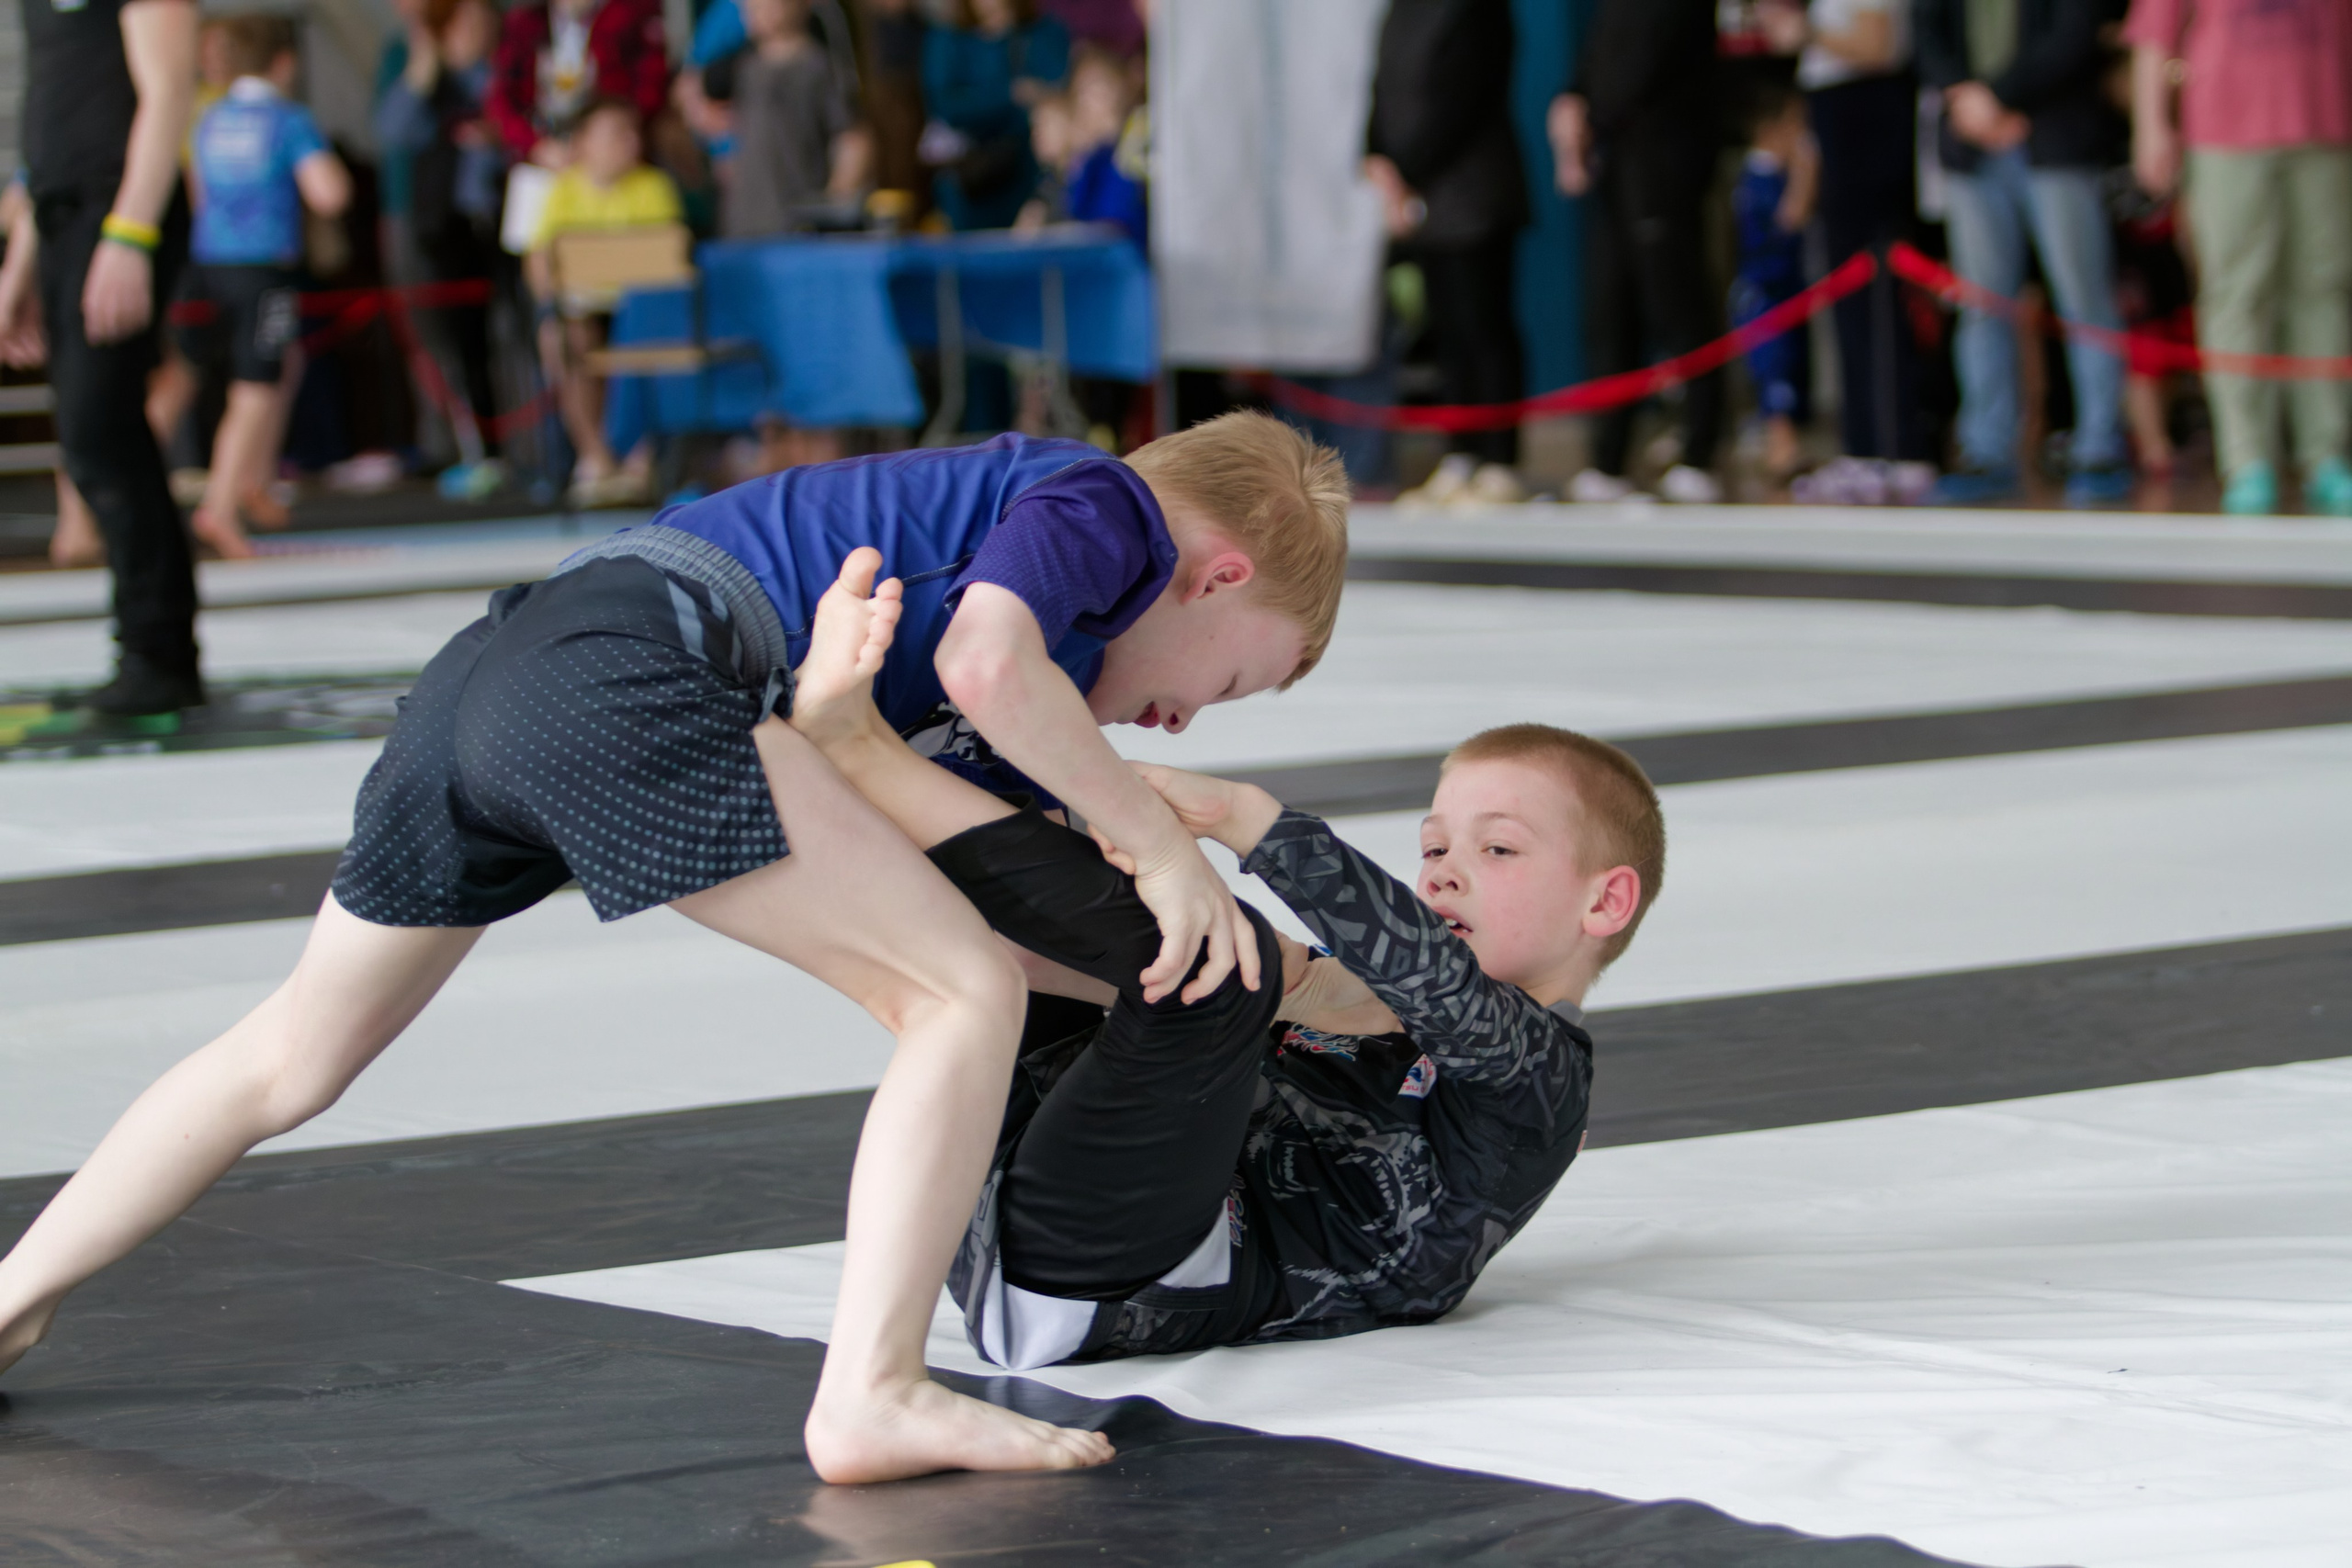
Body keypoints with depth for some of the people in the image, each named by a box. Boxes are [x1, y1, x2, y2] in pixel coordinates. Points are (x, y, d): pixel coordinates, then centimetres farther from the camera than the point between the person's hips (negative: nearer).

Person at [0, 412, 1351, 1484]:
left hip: (490, 666, 10)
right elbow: (987, 663, -14)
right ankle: (872, 1395, -12)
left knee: (293, 1057, 24)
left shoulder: (984, 498, 32)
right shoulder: (1106, 503, 6)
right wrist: (1160, 842, -5)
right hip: (623, 682, -10)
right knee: (966, 994, -6)